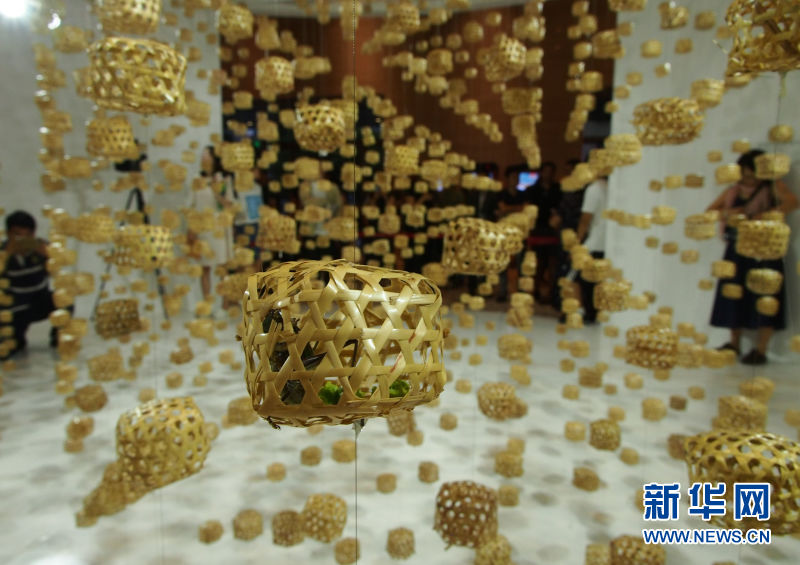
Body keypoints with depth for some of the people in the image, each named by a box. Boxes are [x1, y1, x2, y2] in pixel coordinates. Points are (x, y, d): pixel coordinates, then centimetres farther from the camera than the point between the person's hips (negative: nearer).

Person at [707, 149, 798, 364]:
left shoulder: (773, 187, 1)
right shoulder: (733, 190, 13)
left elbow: (792, 202, -17)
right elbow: (709, 212, 10)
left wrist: (763, 216, -27)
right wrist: (727, 213, -10)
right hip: (737, 249, 4)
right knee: (735, 295, 6)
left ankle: (761, 350, 2)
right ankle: (734, 344, 18)